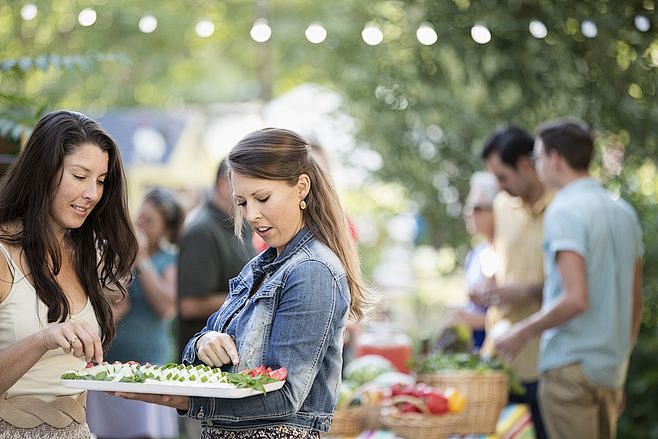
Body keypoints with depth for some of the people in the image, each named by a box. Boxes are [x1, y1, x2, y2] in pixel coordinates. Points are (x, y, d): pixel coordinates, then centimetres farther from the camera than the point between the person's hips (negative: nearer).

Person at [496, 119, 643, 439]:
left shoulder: (564, 211, -13)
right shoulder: (624, 211, 13)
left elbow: (575, 299, -21)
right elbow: (635, 301, 17)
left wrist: (523, 332, -10)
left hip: (571, 366, -8)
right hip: (612, 369, 8)